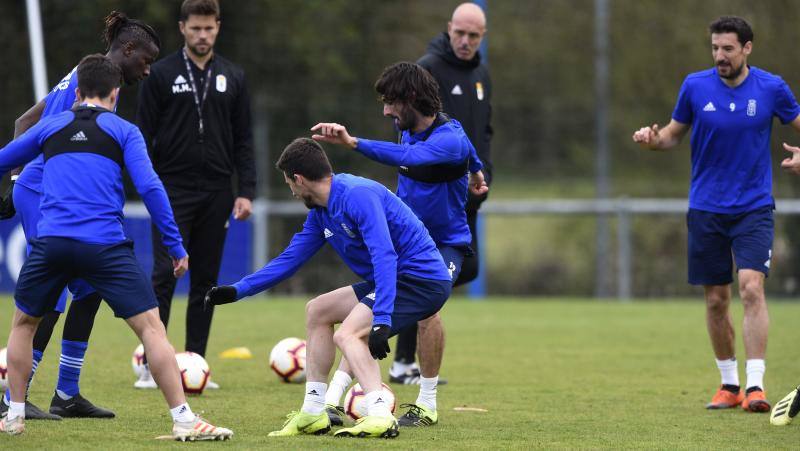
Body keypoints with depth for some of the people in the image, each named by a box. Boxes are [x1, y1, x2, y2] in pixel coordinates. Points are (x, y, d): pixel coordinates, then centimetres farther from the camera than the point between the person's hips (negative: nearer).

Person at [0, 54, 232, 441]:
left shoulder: (49, 127, 19)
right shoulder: (124, 131, 11)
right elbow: (149, 187, -1)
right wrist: (175, 246, 1)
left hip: (51, 243, 2)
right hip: (105, 245, -2)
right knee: (151, 326, -1)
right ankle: (183, 420, -10)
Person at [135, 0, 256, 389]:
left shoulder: (232, 77, 9)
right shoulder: (161, 75, 0)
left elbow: (243, 140, 10)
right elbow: (144, 135, 0)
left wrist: (246, 191, 1)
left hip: (216, 194, 3)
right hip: (173, 192, -3)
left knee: (206, 281, 5)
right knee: (164, 277, -9)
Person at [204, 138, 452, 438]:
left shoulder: (358, 195, -21)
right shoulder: (321, 213, 11)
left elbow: (384, 256, -30)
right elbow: (289, 260, 21)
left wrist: (381, 321, -37)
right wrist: (237, 291, 17)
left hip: (423, 280, -10)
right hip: (395, 279, 10)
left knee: (347, 334, -25)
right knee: (317, 311, 17)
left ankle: (380, 416, -38)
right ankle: (313, 413, 15)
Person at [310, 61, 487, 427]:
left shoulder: (449, 138, -26)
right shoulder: (408, 127, -1)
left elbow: (407, 156, -47)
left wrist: (352, 142, -59)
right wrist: (474, 168, 41)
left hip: (446, 242, -6)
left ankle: (427, 404, -8)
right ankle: (332, 400, -17)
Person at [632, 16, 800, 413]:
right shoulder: (695, 86, -2)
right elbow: (674, 134, 10)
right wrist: (653, 140, -12)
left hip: (754, 208, -2)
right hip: (706, 210, 2)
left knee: (751, 288, -18)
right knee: (715, 300, 5)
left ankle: (755, 385, -18)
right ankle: (729, 384, 21)